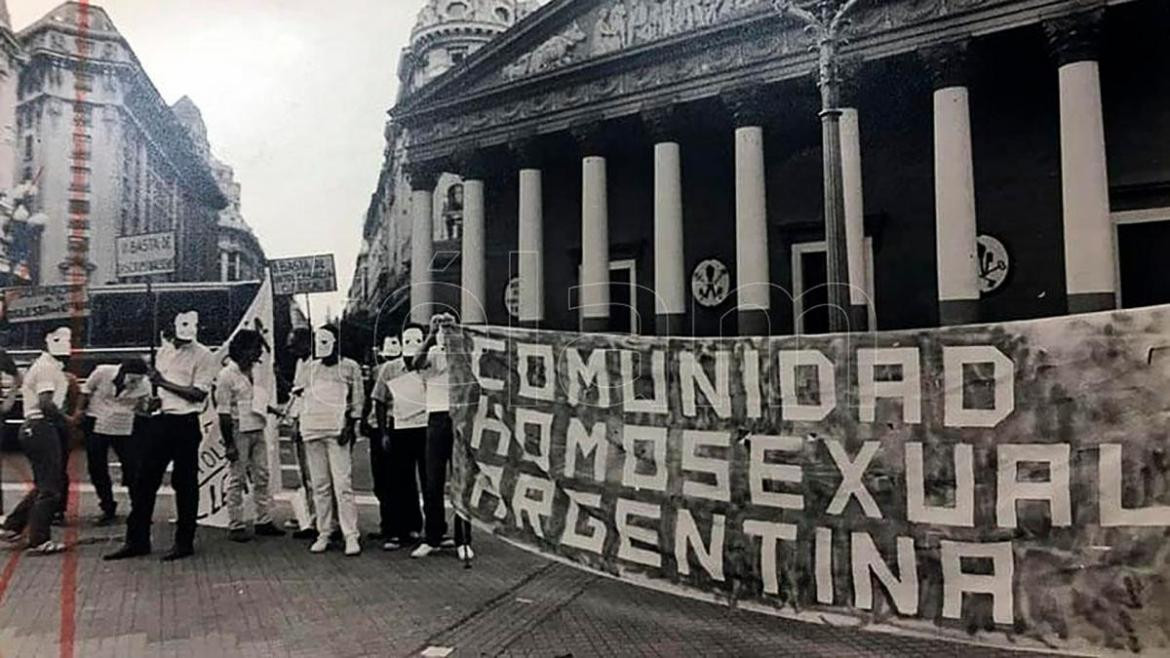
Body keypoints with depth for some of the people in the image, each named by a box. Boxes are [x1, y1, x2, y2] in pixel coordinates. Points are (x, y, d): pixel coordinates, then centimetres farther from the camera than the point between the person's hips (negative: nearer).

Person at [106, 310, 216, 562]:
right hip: (162, 420, 6)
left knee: (185, 484, 1)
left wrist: (164, 383, -14)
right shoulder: (164, 350, 13)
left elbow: (199, 394, -15)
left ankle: (184, 543, 12)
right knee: (145, 480, 8)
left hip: (186, 423, -6)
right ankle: (137, 540, 18)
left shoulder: (203, 356, -8)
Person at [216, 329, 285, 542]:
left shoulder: (254, 373, 12)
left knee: (262, 477, 9)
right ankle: (235, 526, 10)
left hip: (258, 431, 7)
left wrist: (277, 412, 6)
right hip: (239, 432, -7)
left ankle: (264, 521, 17)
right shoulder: (227, 375, -10)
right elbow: (224, 413, -12)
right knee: (237, 480, 1)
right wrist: (229, 444, -14)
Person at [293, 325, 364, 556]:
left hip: (337, 431, -4)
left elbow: (357, 400, 2)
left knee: (343, 485, -9)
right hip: (312, 431, 4)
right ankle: (323, 534, 14)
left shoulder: (349, 367, 4)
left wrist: (350, 425, -7)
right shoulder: (308, 368, 16)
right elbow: (298, 393, 24)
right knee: (319, 486, 7)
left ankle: (351, 536, -7)